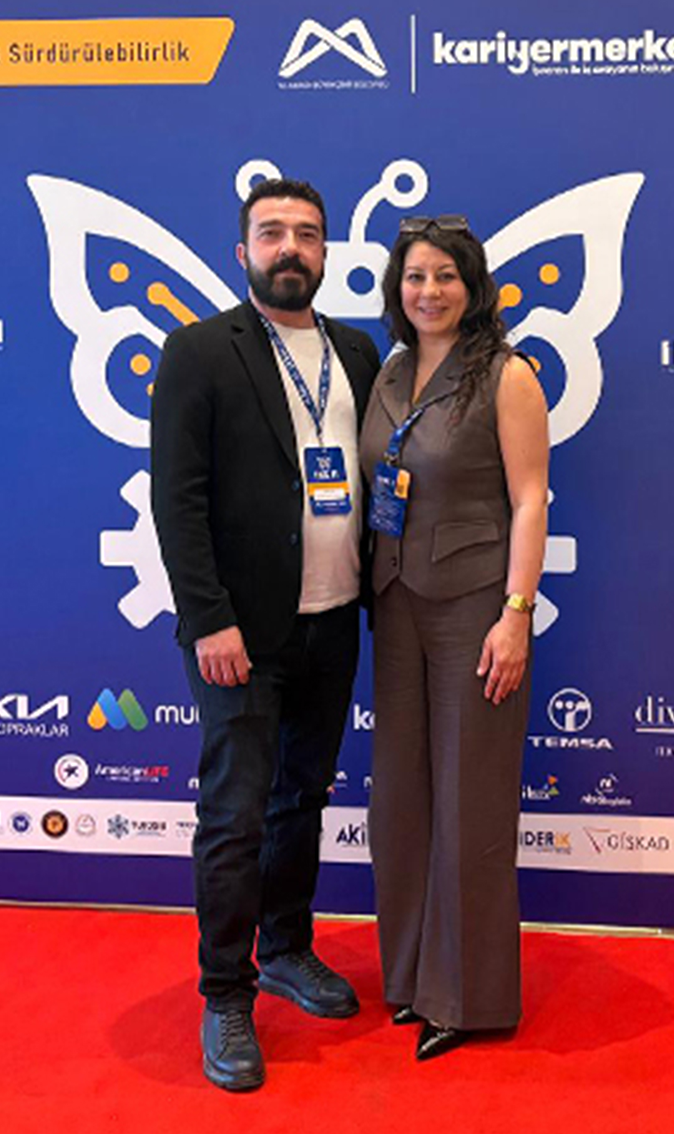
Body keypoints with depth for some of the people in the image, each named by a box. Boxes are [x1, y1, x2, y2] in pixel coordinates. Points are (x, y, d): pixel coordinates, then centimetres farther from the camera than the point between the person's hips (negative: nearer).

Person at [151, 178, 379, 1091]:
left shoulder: (357, 352, 11)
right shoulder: (199, 351, -5)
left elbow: (372, 468, 13)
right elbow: (177, 497, -11)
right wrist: (209, 621, -17)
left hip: (333, 625, 6)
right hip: (243, 632, -5)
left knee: (302, 800, 18)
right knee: (234, 816, 1)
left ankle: (287, 951, 37)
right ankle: (226, 1000, 19)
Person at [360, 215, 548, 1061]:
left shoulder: (506, 377, -6)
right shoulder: (389, 376, 11)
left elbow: (529, 500, -10)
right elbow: (377, 491, 13)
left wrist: (516, 615, -17)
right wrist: (376, 593, 6)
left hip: (474, 602, -6)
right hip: (399, 602, 6)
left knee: (469, 798, 3)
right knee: (400, 791, 12)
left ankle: (468, 994, 21)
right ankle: (411, 970, 30)